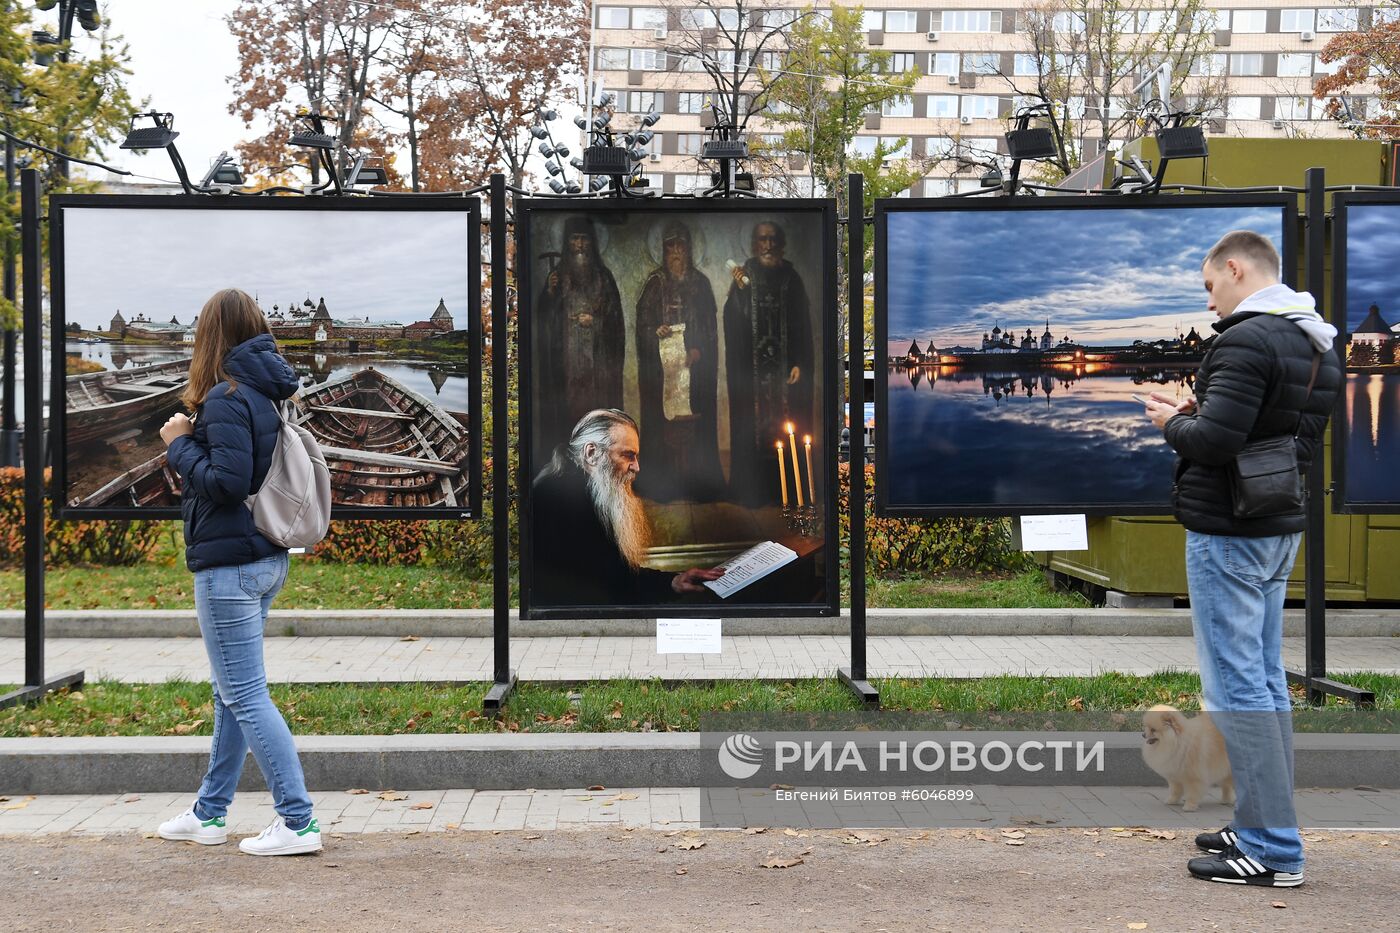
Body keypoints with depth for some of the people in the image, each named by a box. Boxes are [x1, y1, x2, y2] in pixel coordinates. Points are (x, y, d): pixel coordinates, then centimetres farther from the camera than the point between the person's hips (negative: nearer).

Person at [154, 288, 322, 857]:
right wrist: (191, 442, 11)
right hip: (266, 559, 10)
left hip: (229, 564, -10)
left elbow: (226, 481, -23)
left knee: (245, 696, -5)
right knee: (231, 692, 17)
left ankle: (298, 822, -4)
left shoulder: (226, 398, -16)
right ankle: (209, 814, 29)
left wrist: (179, 444, -9)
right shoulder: (267, 393, 10)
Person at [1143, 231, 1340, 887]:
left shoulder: (1246, 340, -18)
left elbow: (1214, 441, -26)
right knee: (1265, 679, 15)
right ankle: (1265, 827, 22)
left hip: (1228, 533, -10)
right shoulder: (1318, 345, 13)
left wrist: (1173, 422, -5)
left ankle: (1271, 850, -4)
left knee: (1235, 686, -6)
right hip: (1280, 531, 10)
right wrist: (1202, 415, 11)